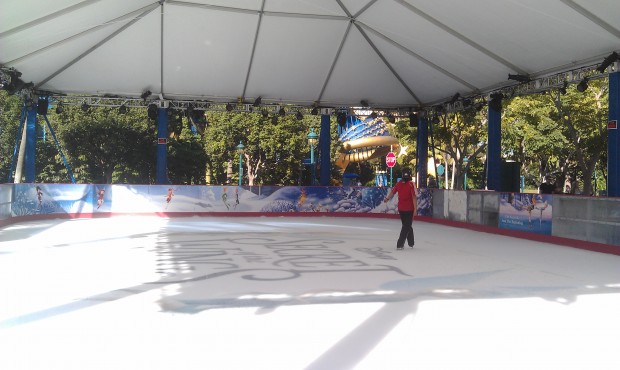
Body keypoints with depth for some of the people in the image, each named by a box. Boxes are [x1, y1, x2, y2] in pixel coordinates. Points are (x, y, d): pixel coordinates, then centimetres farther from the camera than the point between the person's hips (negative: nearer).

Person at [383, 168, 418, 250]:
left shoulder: (398, 183, 0)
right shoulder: (411, 184, -15)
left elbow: (392, 192, 11)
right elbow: (414, 197, -19)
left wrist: (387, 199, 27)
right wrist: (415, 208, -17)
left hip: (401, 208, 5)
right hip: (409, 208, -5)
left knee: (407, 225, 19)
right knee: (407, 226, 0)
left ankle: (411, 242, 29)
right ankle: (400, 244, -8)